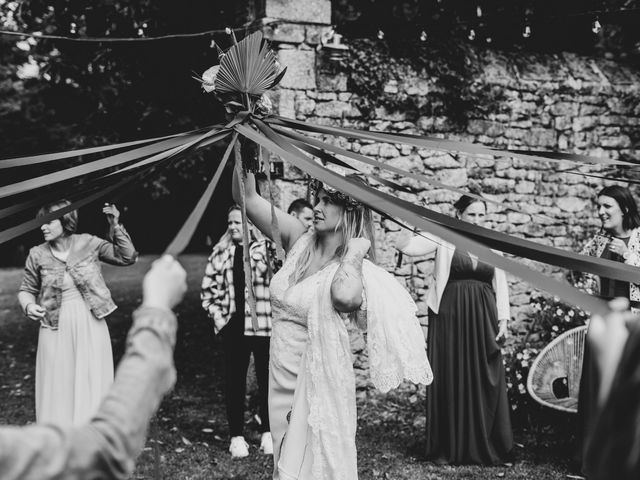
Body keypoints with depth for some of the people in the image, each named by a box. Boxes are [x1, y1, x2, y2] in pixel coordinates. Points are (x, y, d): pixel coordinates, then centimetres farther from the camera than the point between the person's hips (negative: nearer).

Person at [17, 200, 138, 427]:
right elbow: (26, 290, 10)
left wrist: (115, 226, -10)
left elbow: (127, 257, -2)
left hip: (91, 327, 0)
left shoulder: (88, 243, -2)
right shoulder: (38, 255, 0)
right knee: (58, 389, 4)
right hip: (56, 331, 0)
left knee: (91, 386, 7)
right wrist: (28, 305, -11)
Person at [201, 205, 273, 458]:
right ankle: (236, 436, 17)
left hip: (263, 325, -3)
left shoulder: (266, 249, -6)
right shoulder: (221, 252, 6)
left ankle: (267, 433, 21)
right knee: (234, 382, 7)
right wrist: (216, 315, 3)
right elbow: (209, 288, 12)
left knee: (266, 380, 7)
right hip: (233, 326, 3)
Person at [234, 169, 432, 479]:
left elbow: (344, 296, -42)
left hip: (317, 385, -6)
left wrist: (355, 250, -25)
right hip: (281, 380, 6)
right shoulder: (300, 242, 1)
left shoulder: (355, 269, -15)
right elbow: (247, 198, -2)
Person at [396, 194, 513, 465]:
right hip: (449, 316, -3)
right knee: (449, 380, 2)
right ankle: (447, 448, 13)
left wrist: (503, 319, 5)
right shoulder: (445, 238, -2)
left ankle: (486, 448, 16)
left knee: (484, 381, 4)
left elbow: (500, 283, 11)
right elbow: (406, 246, -12)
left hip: (482, 319, 3)